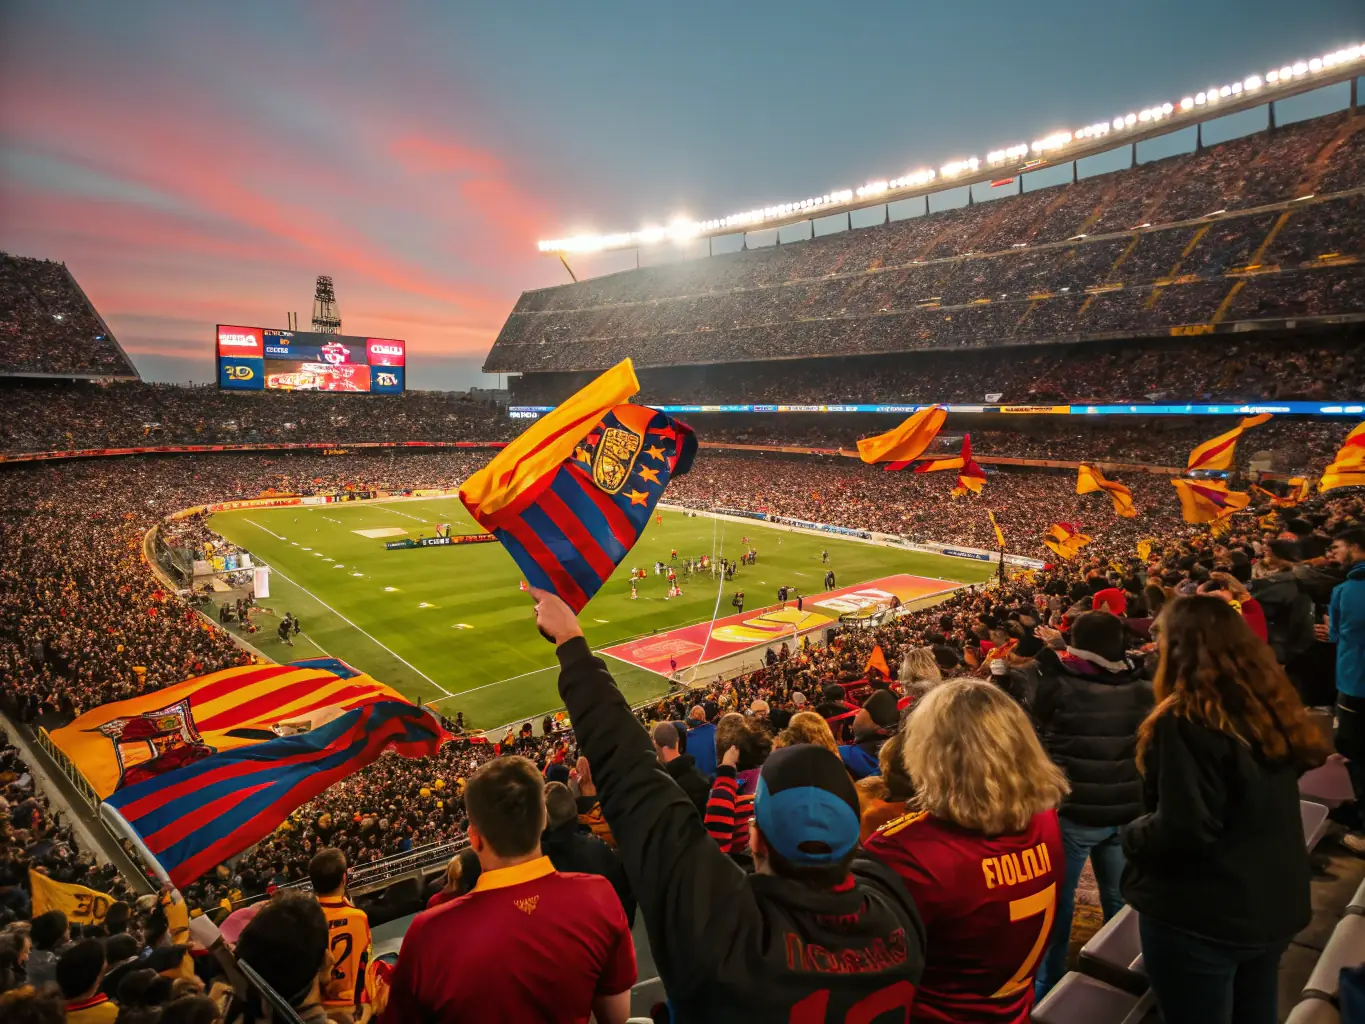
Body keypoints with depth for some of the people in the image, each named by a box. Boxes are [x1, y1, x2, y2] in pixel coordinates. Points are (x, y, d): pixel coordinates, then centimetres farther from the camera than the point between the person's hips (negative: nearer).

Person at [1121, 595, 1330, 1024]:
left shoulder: (1185, 719, -24)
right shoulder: (1270, 706, -1)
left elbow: (1183, 830, -26)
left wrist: (1132, 834, -8)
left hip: (1200, 916, -7)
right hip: (1275, 905, 7)